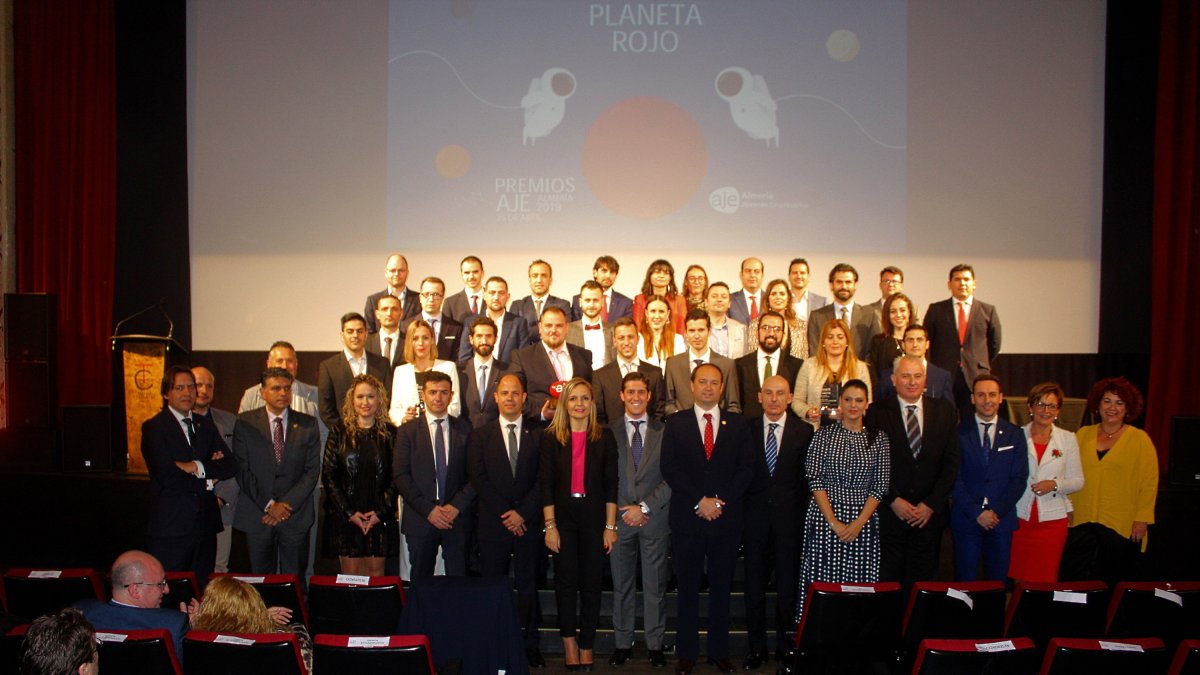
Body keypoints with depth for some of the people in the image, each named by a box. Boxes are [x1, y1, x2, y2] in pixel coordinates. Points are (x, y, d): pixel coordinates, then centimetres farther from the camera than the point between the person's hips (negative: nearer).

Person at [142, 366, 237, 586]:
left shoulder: (206, 425, 13)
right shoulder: (153, 428, -4)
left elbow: (231, 466, 3)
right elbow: (167, 477, -15)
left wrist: (198, 467, -11)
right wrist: (207, 481, -6)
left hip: (205, 524, 5)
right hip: (170, 527, -5)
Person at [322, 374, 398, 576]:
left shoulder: (390, 434, 4)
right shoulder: (339, 433, 4)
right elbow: (328, 475, 0)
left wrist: (381, 511, -9)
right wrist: (349, 512, -8)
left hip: (380, 516, 0)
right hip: (345, 517, 0)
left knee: (375, 571, 2)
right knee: (350, 573, 1)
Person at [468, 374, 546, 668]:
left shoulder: (538, 432, 5)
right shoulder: (481, 434, 7)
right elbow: (478, 477, -1)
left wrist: (523, 513, -9)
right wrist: (505, 513, -9)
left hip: (528, 522, 0)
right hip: (494, 523, 0)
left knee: (528, 587, 6)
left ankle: (530, 644, 13)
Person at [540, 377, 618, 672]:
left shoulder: (604, 436, 1)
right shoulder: (551, 437, 0)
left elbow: (611, 483, 1)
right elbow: (546, 484, -1)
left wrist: (610, 526, -3)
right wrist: (550, 525, -6)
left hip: (594, 517, 0)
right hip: (563, 516, 0)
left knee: (591, 582, 5)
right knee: (566, 581, 4)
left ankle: (586, 645, 16)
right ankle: (569, 641, 15)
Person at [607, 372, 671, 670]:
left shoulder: (664, 432, 3)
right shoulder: (608, 431, 4)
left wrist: (645, 507, -9)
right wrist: (624, 511, -6)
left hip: (655, 519, 0)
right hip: (620, 518, 1)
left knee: (655, 586, 5)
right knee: (622, 586, 7)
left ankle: (655, 645, 13)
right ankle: (623, 643, 16)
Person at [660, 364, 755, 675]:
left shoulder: (738, 424, 8)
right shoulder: (676, 423, 5)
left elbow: (747, 469, 2)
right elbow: (669, 468, -3)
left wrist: (719, 501, -9)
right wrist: (699, 501, -11)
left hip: (727, 518, 1)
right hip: (686, 518, -1)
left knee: (721, 587, 8)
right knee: (688, 588, 5)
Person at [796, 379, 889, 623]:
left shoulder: (879, 438, 6)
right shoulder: (824, 434, 2)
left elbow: (880, 485, 3)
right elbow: (814, 479, -3)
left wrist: (858, 523, -8)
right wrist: (834, 522, -10)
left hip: (863, 522, 1)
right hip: (825, 518, -1)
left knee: (858, 582, 0)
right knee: (823, 581, -2)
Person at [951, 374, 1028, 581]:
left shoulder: (1014, 434, 7)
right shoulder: (959, 433, 0)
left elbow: (1019, 478, 3)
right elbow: (954, 478, -4)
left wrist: (997, 511, -8)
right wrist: (976, 512, -11)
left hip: (1002, 519, 2)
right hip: (966, 519, -2)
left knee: (998, 582, 5)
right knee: (964, 582, 1)